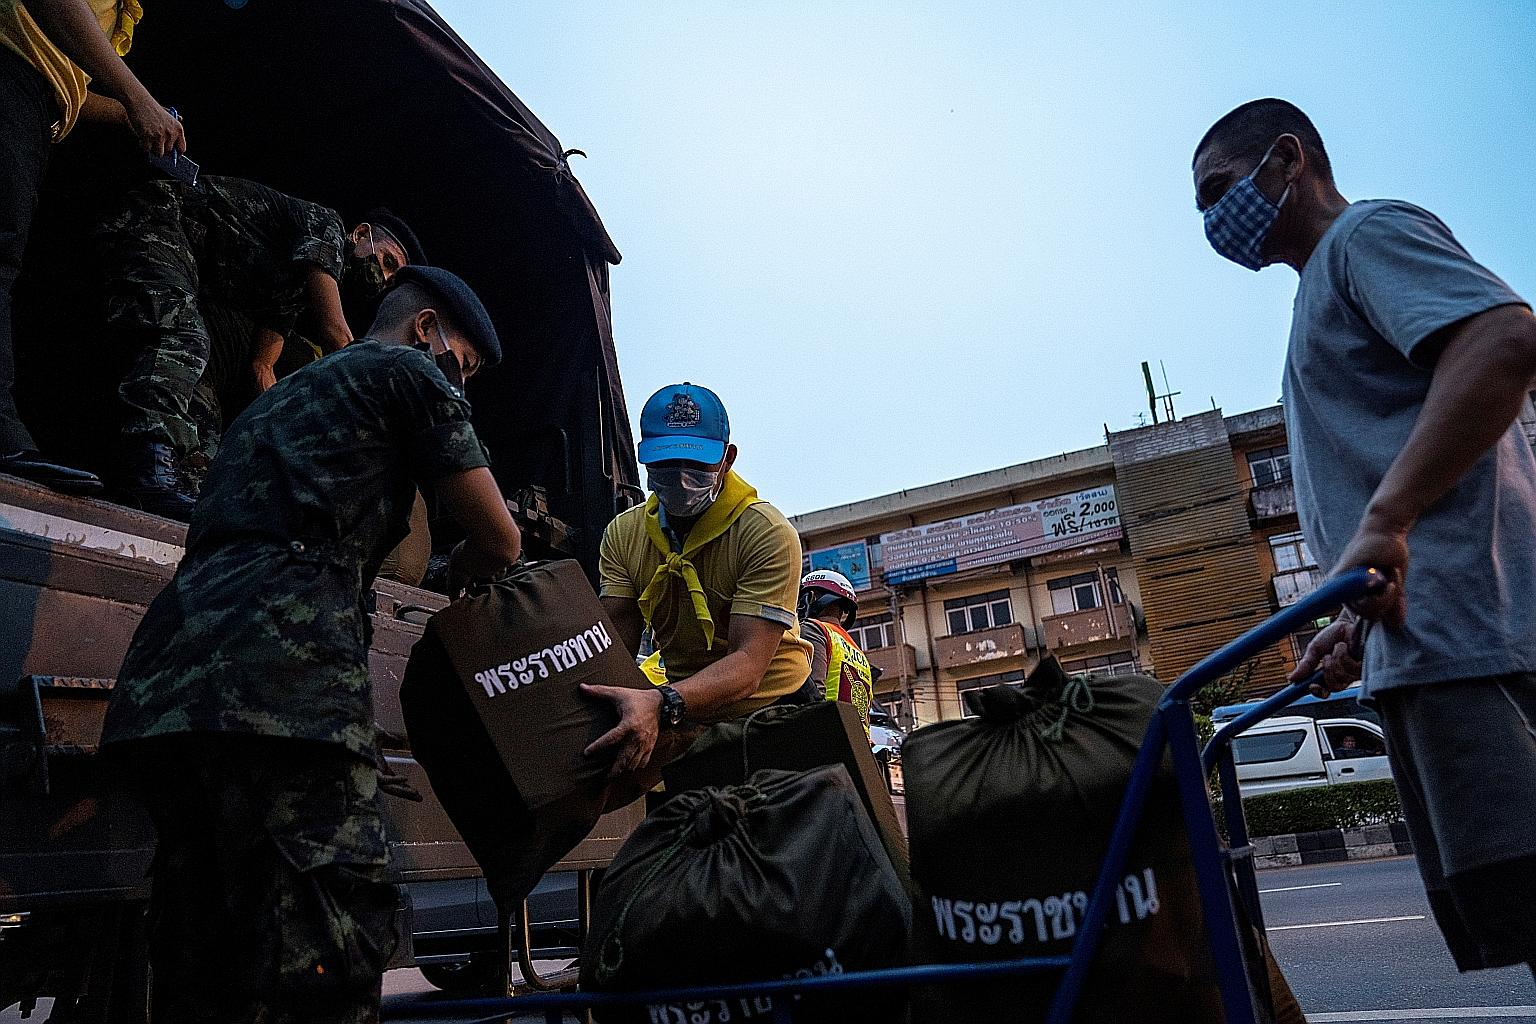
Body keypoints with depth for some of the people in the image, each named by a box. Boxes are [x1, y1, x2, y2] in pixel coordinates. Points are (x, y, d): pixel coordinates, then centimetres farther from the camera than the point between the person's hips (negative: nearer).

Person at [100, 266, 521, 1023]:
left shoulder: (281, 395, 35)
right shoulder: (410, 369, 11)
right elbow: (500, 540, 8)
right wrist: (450, 579, 33)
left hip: (162, 681, 9)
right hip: (281, 679, -9)